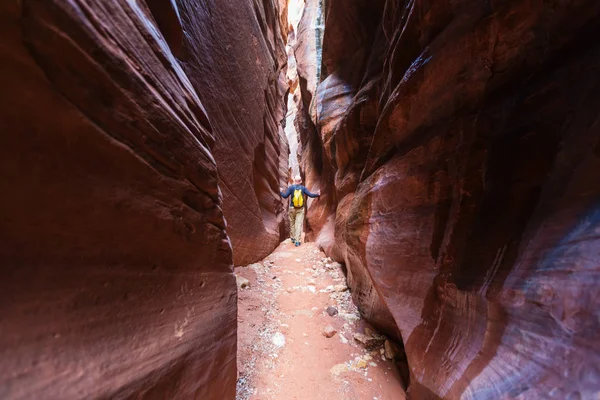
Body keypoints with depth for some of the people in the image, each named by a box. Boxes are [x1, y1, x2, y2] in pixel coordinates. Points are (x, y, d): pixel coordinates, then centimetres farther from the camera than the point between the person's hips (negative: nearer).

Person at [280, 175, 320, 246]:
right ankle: (297, 241, -3)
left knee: (292, 223, 16)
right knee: (299, 224, -1)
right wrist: (317, 194, 15)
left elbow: (285, 196, -4)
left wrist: (281, 191, 15)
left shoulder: (291, 187, -3)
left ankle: (293, 238, 25)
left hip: (292, 208, 0)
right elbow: (310, 195, -1)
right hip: (300, 209, 0)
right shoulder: (303, 188, -1)